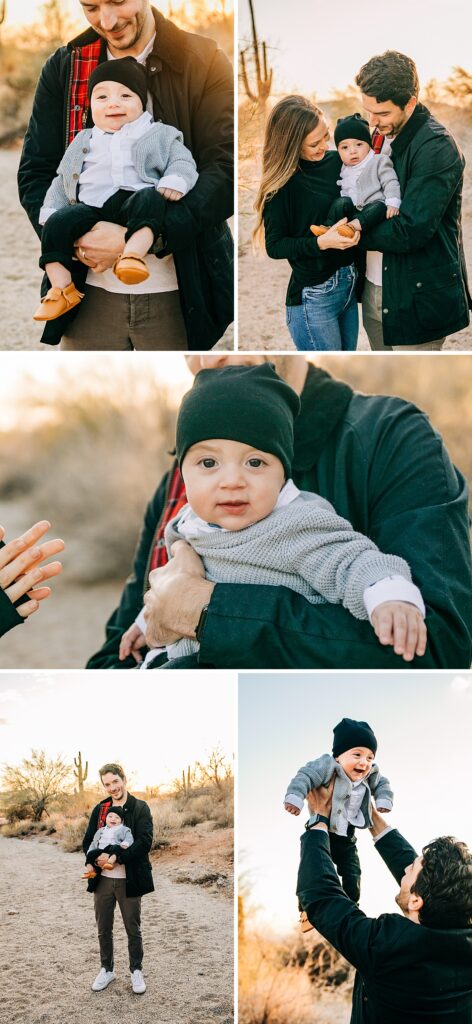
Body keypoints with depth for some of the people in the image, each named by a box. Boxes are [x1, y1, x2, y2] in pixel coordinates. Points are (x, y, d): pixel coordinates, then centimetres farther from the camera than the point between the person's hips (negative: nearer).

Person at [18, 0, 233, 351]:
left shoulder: (204, 62, -3)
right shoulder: (63, 68, 7)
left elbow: (228, 171, -13)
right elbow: (34, 173, 6)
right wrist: (72, 239, -14)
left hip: (176, 293, -2)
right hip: (90, 292, 3)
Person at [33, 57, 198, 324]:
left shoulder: (159, 134, 16)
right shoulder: (83, 142, 26)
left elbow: (182, 161, 6)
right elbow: (63, 180, 28)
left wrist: (174, 181, -17)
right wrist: (50, 210, 13)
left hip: (133, 197, -3)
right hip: (91, 206, 3)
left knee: (149, 199, -36)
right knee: (57, 223, -21)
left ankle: (133, 255, -54)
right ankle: (62, 289, -21)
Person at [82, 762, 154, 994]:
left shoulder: (140, 808, -7)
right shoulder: (99, 809, 7)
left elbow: (144, 842, -17)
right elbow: (88, 842, 6)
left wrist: (115, 856, -22)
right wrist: (98, 859, -14)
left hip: (128, 880, -4)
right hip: (103, 879, 4)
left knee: (133, 929, 9)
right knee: (104, 929, 14)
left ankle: (136, 971, 25)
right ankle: (107, 969, 31)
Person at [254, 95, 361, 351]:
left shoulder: (336, 161, 2)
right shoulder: (282, 183, -13)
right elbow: (274, 246, -11)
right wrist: (321, 242, -25)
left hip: (349, 283, 6)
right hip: (313, 297, -6)